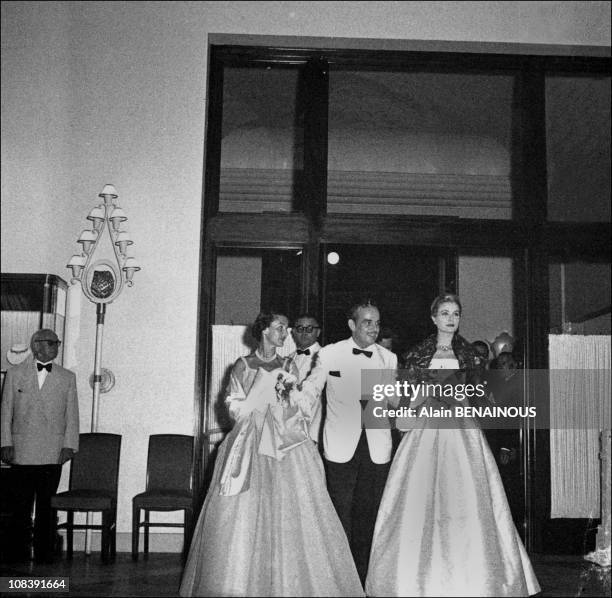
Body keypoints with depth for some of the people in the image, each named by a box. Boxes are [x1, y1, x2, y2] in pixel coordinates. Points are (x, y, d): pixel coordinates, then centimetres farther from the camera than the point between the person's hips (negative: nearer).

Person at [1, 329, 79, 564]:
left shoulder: (67, 378, 9)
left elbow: (72, 415, 8)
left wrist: (69, 446, -1)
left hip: (53, 453, 1)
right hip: (22, 452, 0)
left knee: (46, 505, 2)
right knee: (21, 504, 3)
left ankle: (44, 553, 11)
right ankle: (19, 552, 14)